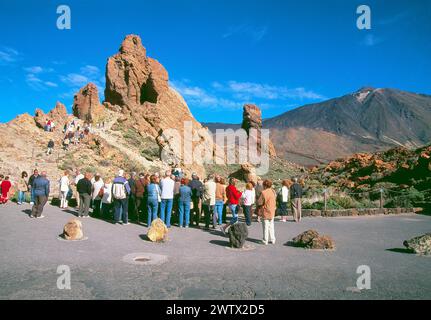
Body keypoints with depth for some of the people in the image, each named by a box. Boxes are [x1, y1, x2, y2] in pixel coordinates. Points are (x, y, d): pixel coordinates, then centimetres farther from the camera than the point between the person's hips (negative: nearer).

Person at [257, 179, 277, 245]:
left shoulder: (264, 193, -20)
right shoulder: (273, 191, 0)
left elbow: (259, 202, -17)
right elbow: (274, 199, 10)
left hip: (265, 212, -6)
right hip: (272, 212, 6)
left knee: (265, 227, 3)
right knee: (271, 226, 16)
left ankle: (265, 241, 11)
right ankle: (272, 239, 22)